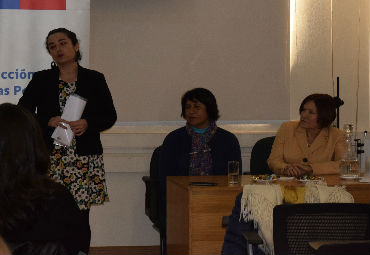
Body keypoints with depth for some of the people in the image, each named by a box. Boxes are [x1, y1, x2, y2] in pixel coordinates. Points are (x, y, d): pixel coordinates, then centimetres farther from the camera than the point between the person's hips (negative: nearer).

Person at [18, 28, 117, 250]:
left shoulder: (95, 79, 8)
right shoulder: (41, 80, 9)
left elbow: (110, 116, 9)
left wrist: (87, 124, -10)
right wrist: (48, 122, -11)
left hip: (84, 159, 0)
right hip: (50, 159, 0)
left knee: (81, 216, -2)